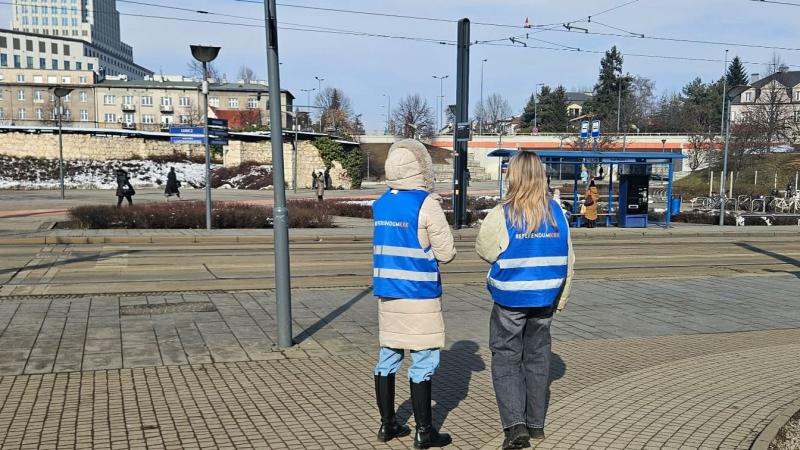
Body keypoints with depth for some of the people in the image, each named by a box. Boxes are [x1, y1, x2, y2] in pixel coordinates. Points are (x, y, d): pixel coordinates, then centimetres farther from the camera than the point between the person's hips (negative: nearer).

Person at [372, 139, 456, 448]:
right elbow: (446, 253, -11)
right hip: (419, 295, -7)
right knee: (423, 361, 3)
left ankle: (387, 424, 23)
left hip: (386, 292, 7)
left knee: (388, 357, 13)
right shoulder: (427, 204, -13)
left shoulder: (381, 204, 7)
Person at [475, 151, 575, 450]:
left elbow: (484, 250, -4)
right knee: (538, 358, 15)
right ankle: (536, 424, 25)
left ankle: (515, 425, -4)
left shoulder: (502, 214, -16)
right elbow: (568, 260, 5)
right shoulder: (557, 213, -1)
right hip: (545, 299, 4)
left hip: (510, 300, -4)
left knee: (506, 360, 6)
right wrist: (561, 298, 15)